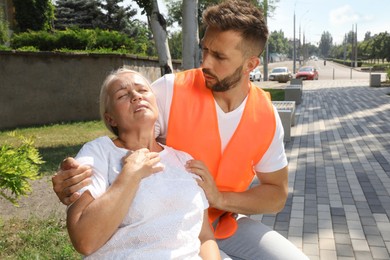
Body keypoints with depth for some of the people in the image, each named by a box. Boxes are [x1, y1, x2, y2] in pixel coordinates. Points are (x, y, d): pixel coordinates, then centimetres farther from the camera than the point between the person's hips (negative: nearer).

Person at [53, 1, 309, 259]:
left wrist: (220, 198, -20)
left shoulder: (267, 117, -9)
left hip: (225, 224, 4)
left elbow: (277, 194, -3)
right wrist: (75, 176, -35)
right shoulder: (171, 90, -19)